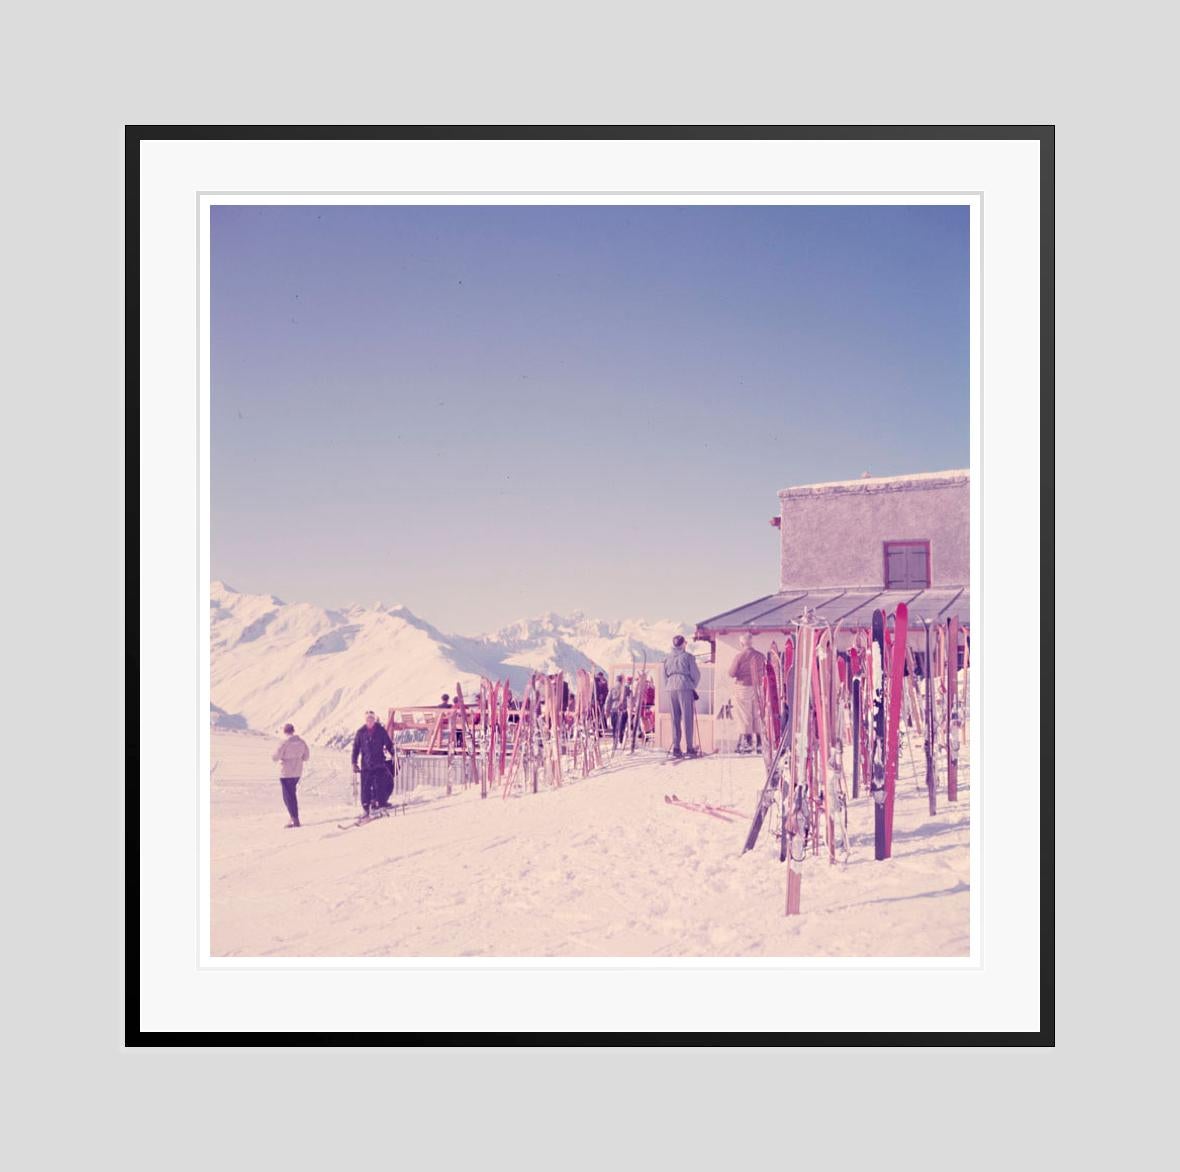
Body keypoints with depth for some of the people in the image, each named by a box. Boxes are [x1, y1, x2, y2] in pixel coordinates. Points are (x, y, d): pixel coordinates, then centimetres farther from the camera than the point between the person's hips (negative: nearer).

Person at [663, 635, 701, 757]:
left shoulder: (668, 659, 12)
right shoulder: (688, 656, -2)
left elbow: (665, 676, 15)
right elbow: (696, 674, 1)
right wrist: (693, 687, 16)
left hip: (671, 688, 4)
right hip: (685, 687, -4)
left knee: (675, 719, 7)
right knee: (687, 718, -1)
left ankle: (675, 747, 3)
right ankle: (689, 747, -3)